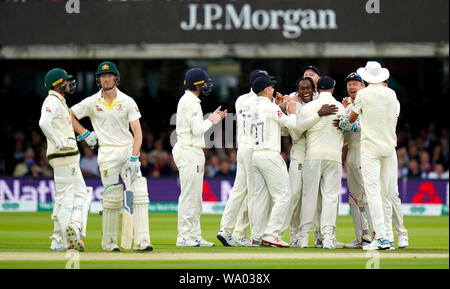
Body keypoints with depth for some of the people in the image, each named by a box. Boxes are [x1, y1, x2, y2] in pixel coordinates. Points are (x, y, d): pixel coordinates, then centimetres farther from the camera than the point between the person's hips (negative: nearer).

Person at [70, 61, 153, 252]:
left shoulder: (127, 102, 1)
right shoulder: (92, 102, 2)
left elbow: (137, 132, -4)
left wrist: (133, 158, -14)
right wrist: (85, 134, 4)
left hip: (128, 149, 1)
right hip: (107, 153, -1)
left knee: (139, 193, -11)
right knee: (112, 196, -4)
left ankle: (141, 241, -15)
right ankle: (109, 241, 10)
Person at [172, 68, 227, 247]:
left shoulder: (191, 101, 18)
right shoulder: (190, 102, -14)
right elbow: (197, 130, -21)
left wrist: (212, 119, 15)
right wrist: (211, 121, -5)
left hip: (194, 153, 11)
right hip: (188, 152, -11)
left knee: (195, 197, 12)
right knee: (189, 196, -9)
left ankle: (195, 236, 15)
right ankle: (184, 237, -8)